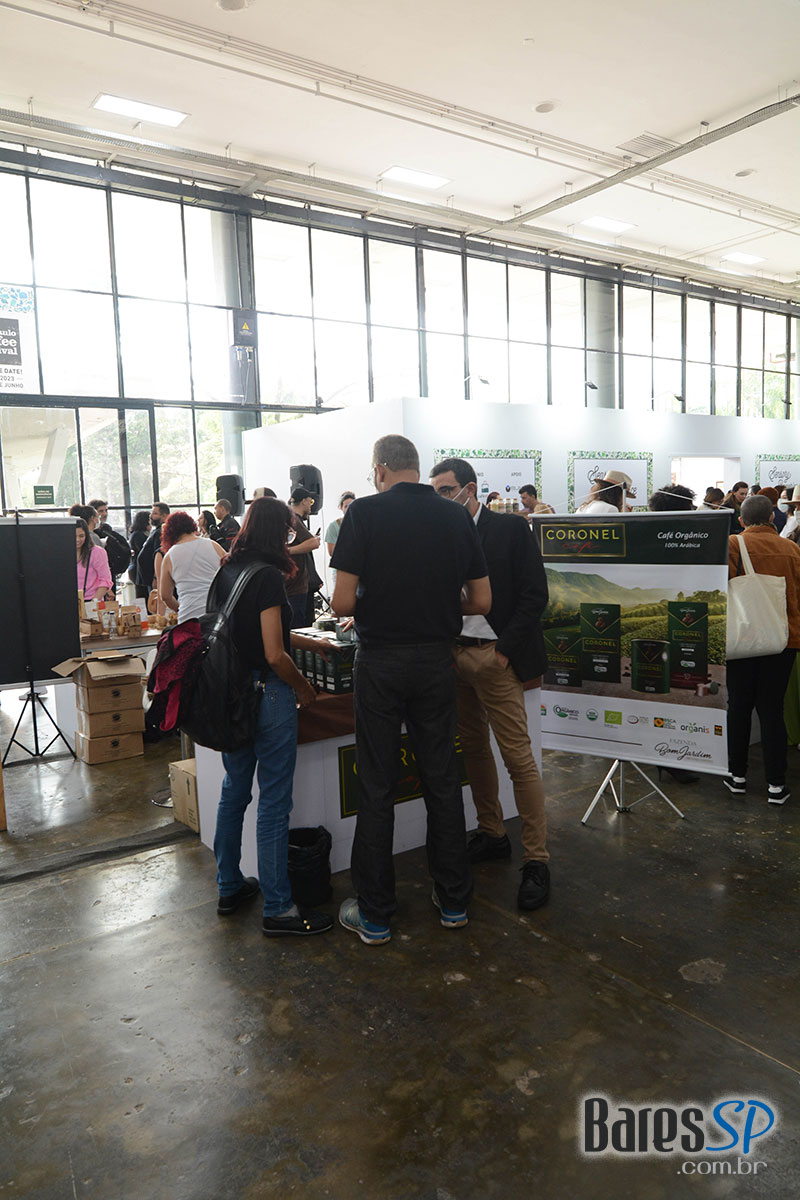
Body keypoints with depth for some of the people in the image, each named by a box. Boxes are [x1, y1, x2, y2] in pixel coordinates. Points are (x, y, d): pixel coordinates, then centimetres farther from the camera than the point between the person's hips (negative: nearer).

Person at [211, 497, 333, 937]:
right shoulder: (268, 576, -17)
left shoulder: (226, 572, 7)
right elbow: (275, 655, -21)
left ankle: (229, 887, 33)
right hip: (266, 693, -8)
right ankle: (277, 909, 11)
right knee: (274, 801, 1)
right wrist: (303, 687, -3)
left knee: (234, 790, 19)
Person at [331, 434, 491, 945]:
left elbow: (343, 602, -13)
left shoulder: (365, 513, -9)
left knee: (377, 787, 6)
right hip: (437, 661, 3)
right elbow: (482, 601, 3)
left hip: (380, 662, -3)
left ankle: (374, 914, 17)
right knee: (443, 779, 14)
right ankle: (453, 901, 26)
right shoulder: (457, 516, 1)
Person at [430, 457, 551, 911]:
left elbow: (535, 595, -8)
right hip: (455, 656, 6)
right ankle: (492, 834, 32)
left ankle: (536, 859, 5)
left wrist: (504, 650, -13)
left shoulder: (512, 530, -5)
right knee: (475, 749, 16)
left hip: (494, 657, -6)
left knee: (519, 757, -5)